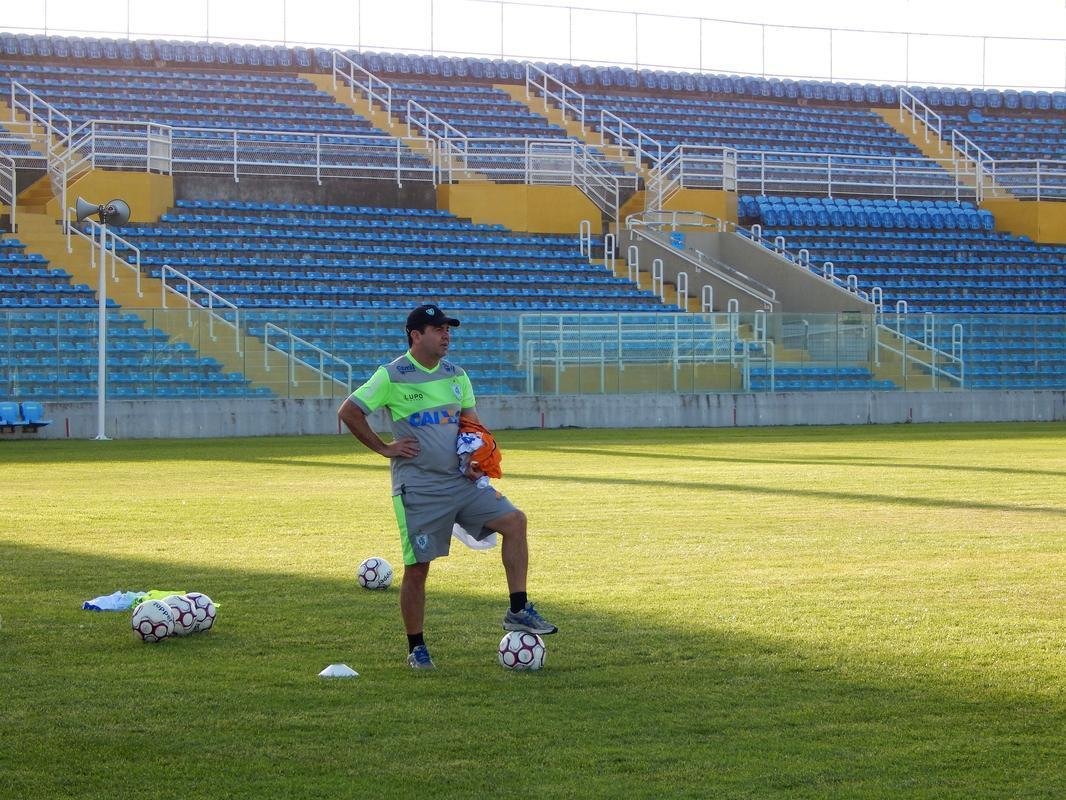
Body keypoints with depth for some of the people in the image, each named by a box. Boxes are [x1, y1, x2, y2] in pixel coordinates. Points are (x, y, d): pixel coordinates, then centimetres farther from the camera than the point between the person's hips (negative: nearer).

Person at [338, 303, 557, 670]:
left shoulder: (456, 375, 11)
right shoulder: (392, 376, -7)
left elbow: (471, 420, 21)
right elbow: (348, 411, -4)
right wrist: (384, 448, -5)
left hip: (462, 481, 5)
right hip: (418, 488, -5)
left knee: (514, 520, -12)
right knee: (417, 568, -2)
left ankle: (518, 611, -7)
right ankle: (416, 648, 14)